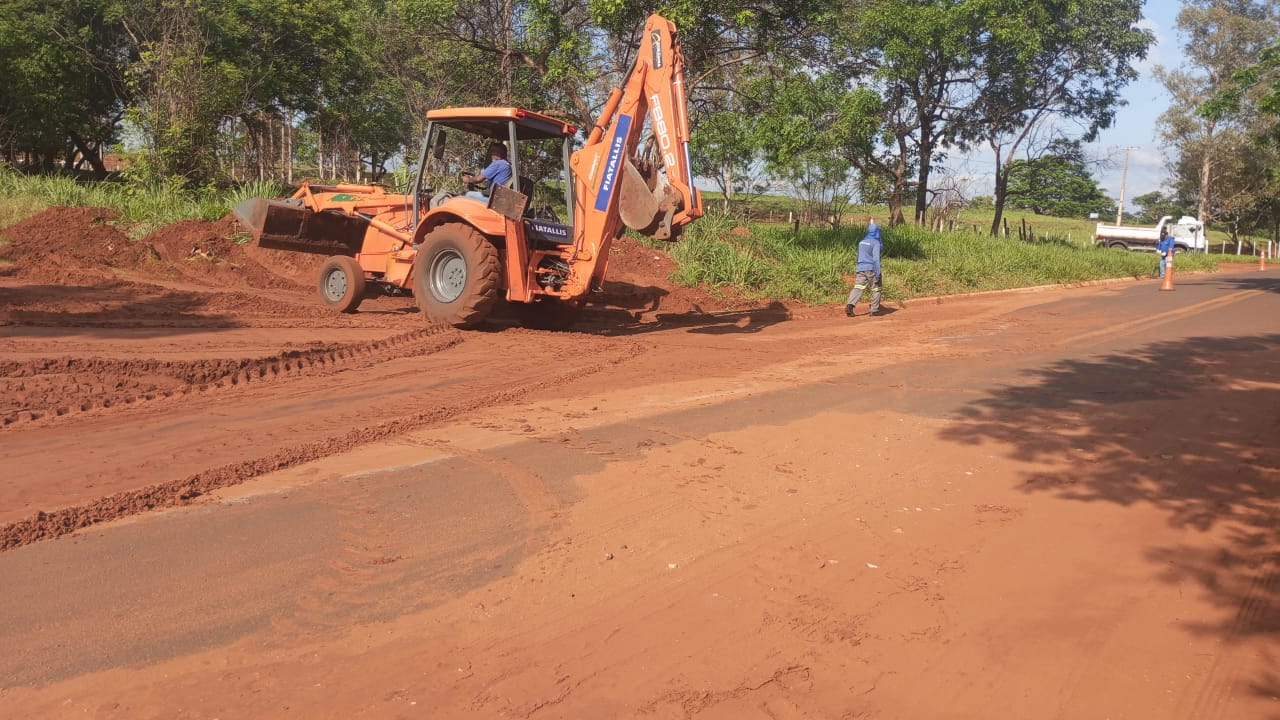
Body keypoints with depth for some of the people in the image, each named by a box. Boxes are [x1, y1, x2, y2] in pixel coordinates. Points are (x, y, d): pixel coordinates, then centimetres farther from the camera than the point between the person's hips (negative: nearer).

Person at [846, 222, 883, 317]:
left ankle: (850, 305, -25)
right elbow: (876, 258, -15)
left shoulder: (862, 242, 14)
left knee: (858, 288, -5)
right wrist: (878, 273, -17)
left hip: (861, 268, 5)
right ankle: (874, 310, 10)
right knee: (876, 289, 9)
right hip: (871, 269, -5)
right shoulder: (876, 243, -7)